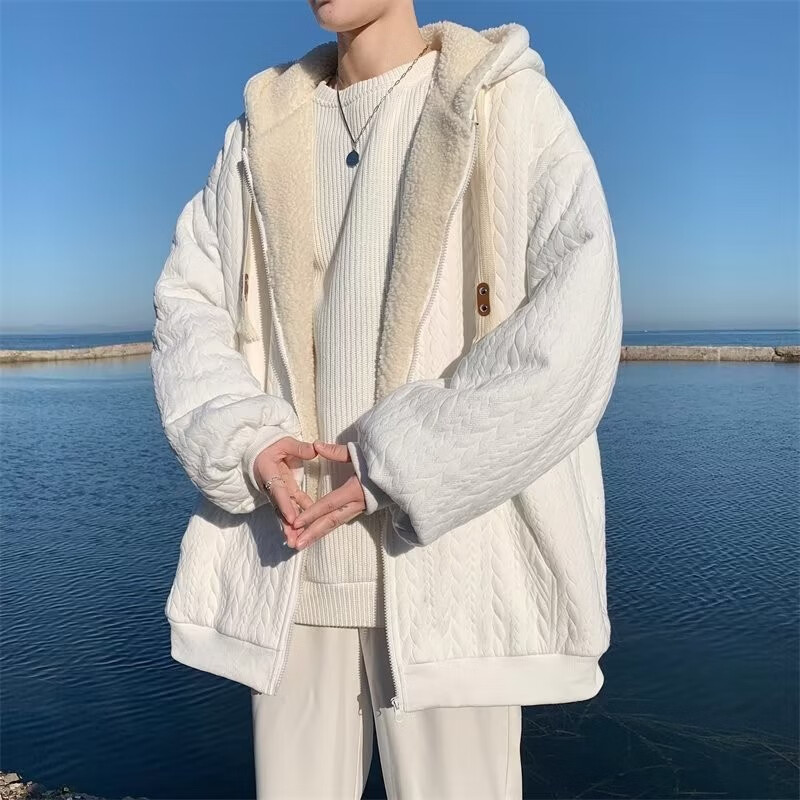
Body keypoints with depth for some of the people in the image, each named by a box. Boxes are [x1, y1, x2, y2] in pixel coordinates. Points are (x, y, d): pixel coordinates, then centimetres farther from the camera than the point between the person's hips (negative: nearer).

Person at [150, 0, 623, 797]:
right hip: (294, 558, 4)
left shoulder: (509, 105, -2)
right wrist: (248, 445, -10)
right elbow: (187, 305, 9)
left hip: (444, 552, -4)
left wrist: (396, 469, -17)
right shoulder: (263, 132, 12)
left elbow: (571, 333, -13)